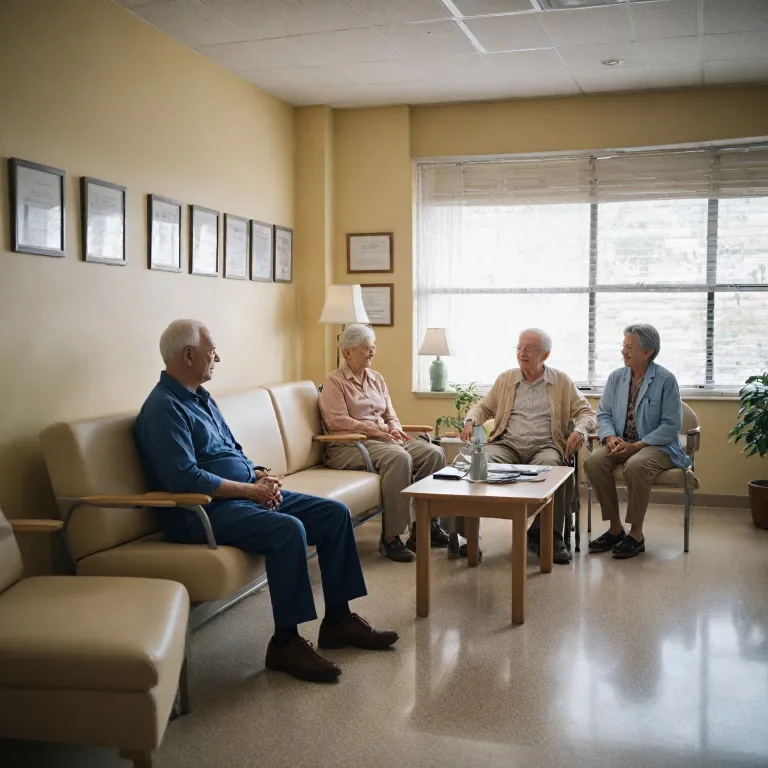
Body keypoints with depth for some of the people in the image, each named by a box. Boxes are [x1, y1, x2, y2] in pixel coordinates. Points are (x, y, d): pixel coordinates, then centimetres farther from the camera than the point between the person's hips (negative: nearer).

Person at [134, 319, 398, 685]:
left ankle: (337, 620, 7)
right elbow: (185, 479, -24)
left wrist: (261, 475, 3)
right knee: (288, 530, -33)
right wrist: (252, 490, -18)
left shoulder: (201, 398, 17)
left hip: (247, 494, 10)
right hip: (206, 511, -10)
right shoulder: (164, 408, -13)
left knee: (335, 514, 0)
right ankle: (285, 643, -20)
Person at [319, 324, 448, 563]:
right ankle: (390, 538, -30)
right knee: (399, 458, -36)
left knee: (434, 453, -16)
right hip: (350, 445, -7)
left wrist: (394, 428, -6)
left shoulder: (376, 378, 20)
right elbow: (338, 421, -13)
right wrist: (377, 431, -18)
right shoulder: (335, 381, -1)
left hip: (384, 439, 7)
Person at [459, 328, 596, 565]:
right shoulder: (505, 379, 19)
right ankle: (464, 530, -27)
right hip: (507, 443, 2)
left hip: (544, 445, -1)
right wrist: (470, 421, -1)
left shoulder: (562, 382, 13)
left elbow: (586, 412, 10)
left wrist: (580, 430, -13)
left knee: (549, 465, -38)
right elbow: (483, 407, 22)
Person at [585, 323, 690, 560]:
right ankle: (615, 528, -11)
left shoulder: (665, 380, -8)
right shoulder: (616, 377, 7)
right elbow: (603, 413, 9)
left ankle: (636, 534, -19)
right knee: (594, 462, -26)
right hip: (620, 443, 5)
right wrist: (610, 437, -13)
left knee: (635, 466, -37)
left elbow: (671, 424, -11)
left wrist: (637, 446, -20)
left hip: (657, 446, -5)